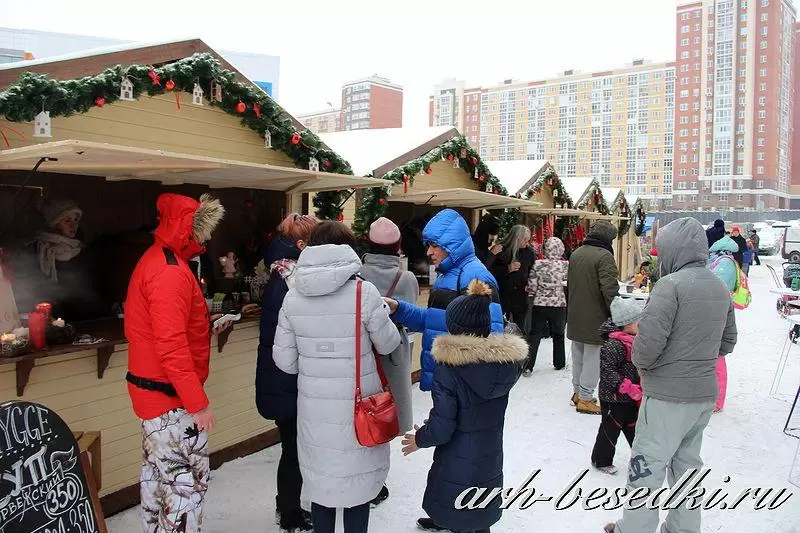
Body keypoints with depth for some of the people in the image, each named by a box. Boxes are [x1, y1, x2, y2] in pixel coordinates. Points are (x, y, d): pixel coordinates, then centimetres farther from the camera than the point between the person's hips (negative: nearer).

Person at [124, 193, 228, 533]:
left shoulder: (156, 260, 11)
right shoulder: (170, 272, -22)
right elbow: (171, 346, -26)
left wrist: (204, 325, 13)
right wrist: (198, 402, -23)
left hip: (152, 389, 11)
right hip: (172, 396, -11)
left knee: (157, 472, 20)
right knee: (187, 480, -1)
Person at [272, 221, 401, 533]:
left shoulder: (293, 297, -6)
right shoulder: (364, 291, -15)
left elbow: (285, 361, 0)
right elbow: (388, 344, -2)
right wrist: (384, 315, 17)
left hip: (314, 405, 3)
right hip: (357, 404, -2)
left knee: (320, 480, 18)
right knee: (357, 481, 14)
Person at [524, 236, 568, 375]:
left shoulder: (538, 264, -10)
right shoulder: (565, 265, -8)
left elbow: (531, 288, -8)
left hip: (539, 305, -1)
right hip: (559, 305, 1)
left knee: (534, 335, 6)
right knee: (558, 335, 20)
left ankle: (527, 367, 1)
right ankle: (559, 363, 31)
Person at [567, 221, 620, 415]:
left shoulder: (576, 253, 8)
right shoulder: (604, 256, -17)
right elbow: (610, 289, -22)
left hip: (575, 317, 8)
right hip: (595, 319, -8)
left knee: (578, 356, 18)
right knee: (592, 358, 1)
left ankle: (578, 392, 30)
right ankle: (585, 398, 7)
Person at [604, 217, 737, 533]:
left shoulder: (671, 284, -18)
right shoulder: (721, 289, 8)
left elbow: (650, 339, -24)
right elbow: (727, 342, 16)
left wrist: (640, 362, -5)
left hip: (668, 394, -8)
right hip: (705, 392, 8)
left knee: (647, 467, 3)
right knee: (687, 463, 20)